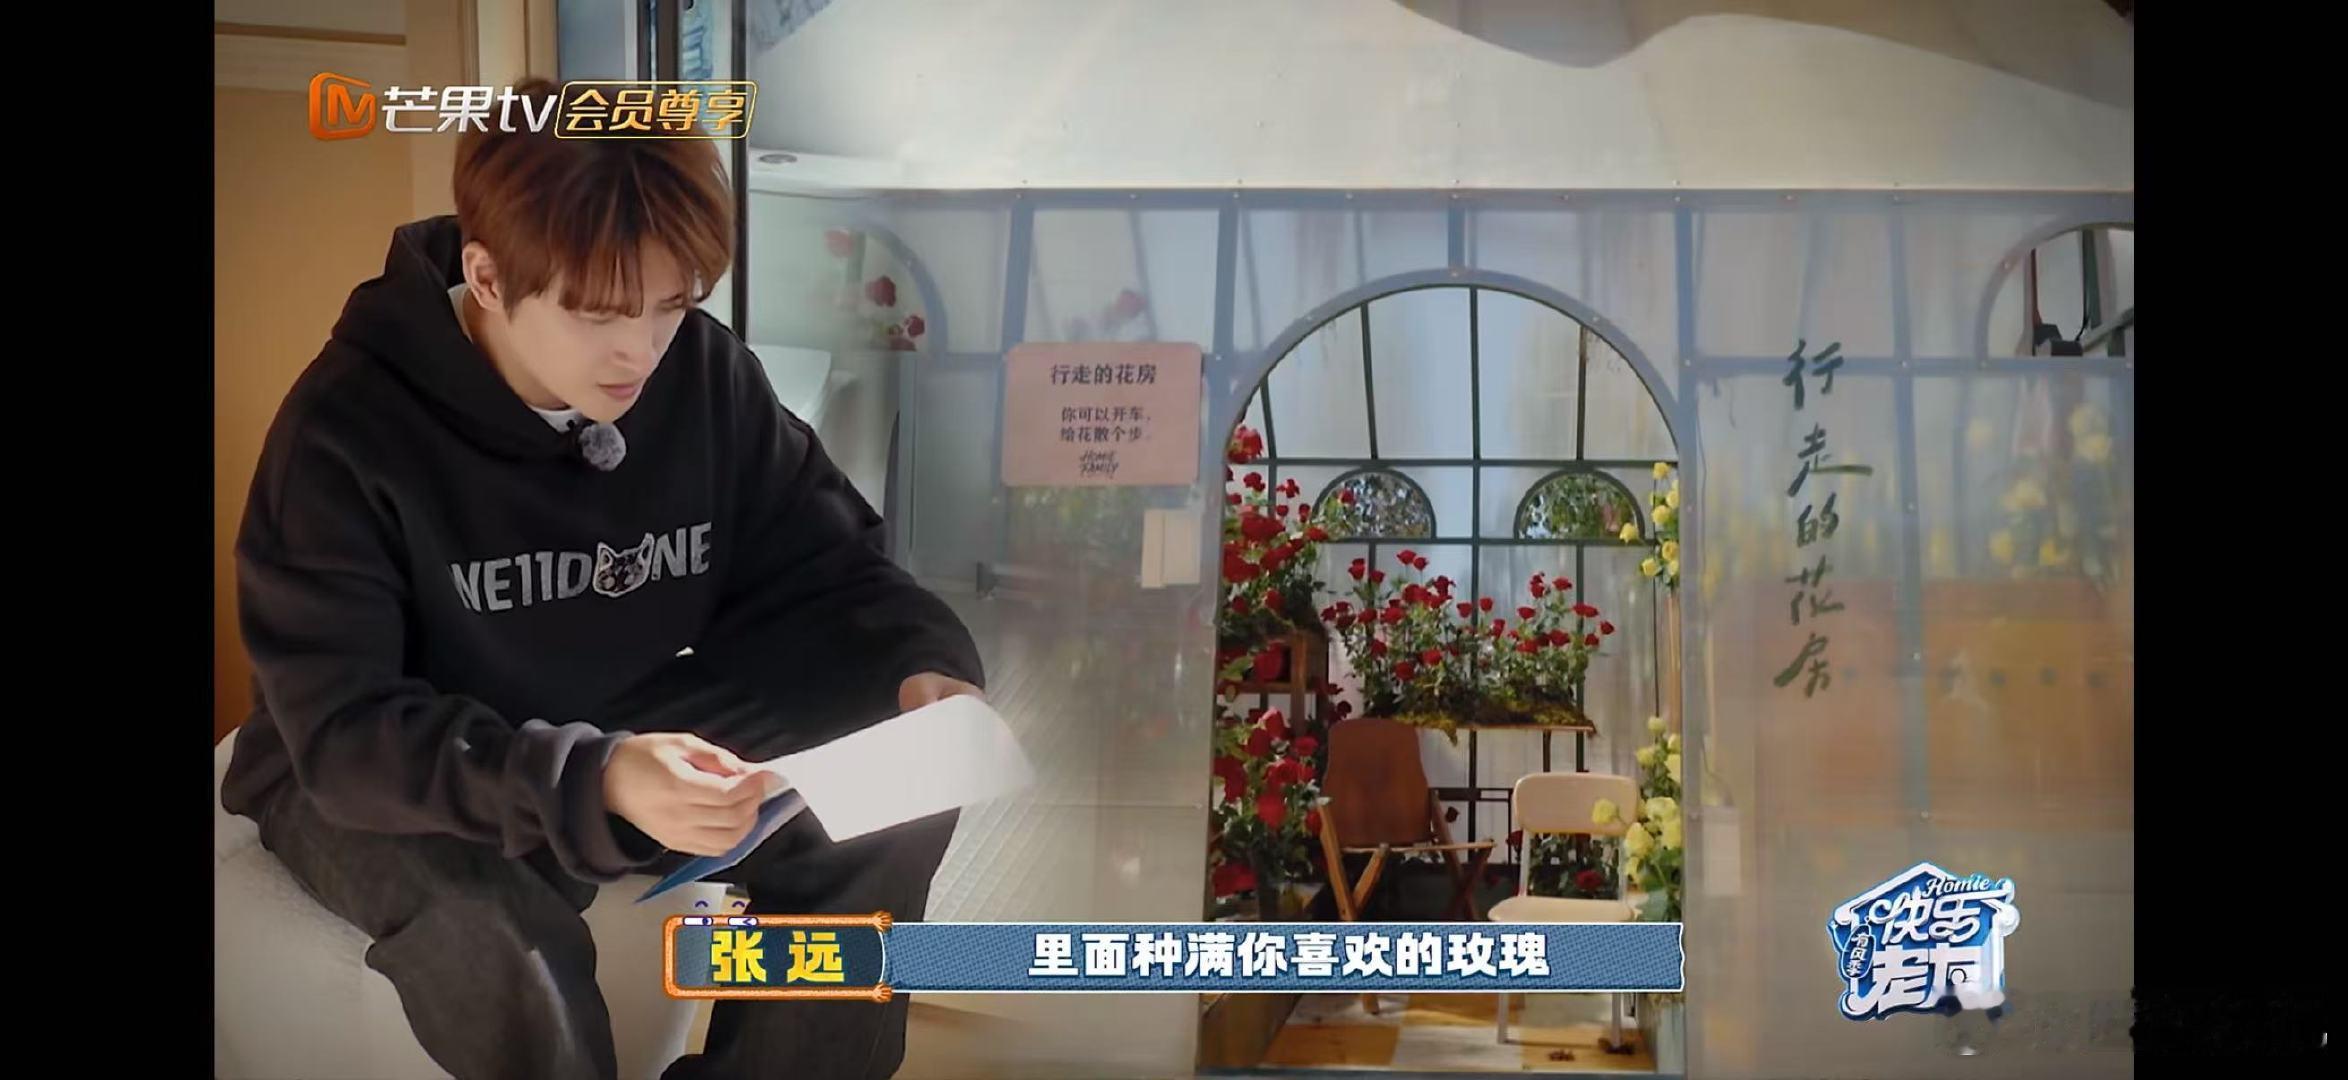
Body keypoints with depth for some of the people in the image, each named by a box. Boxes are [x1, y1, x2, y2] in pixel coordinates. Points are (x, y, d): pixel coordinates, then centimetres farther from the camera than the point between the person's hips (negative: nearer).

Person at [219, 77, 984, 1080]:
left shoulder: (708, 373, -11)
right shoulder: (346, 431, -24)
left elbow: (826, 562, -2)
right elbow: (341, 732, -29)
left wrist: (924, 665, -25)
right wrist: (593, 779, -45)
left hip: (629, 727, 5)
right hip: (384, 782, -4)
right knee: (495, 949, -37)